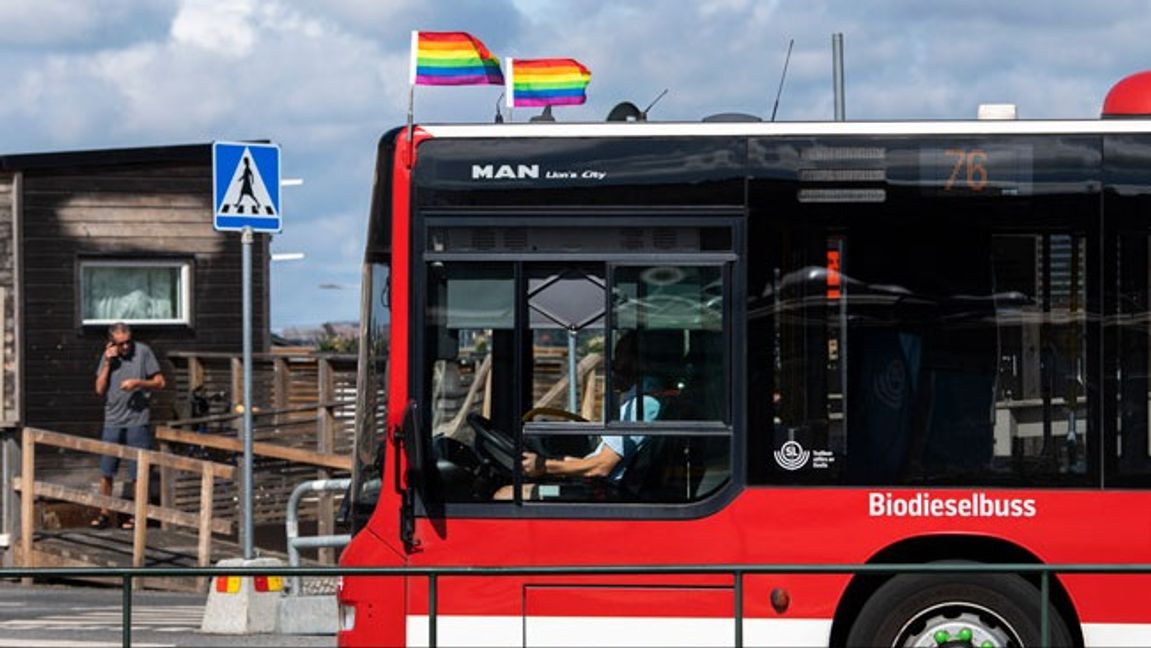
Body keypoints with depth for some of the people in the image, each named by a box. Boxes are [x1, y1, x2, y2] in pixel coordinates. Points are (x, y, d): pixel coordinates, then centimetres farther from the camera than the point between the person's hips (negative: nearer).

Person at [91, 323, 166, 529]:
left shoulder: (143, 352, -2)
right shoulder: (108, 357, 7)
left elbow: (160, 382, -1)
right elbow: (99, 390, 3)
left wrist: (138, 383, -16)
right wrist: (107, 363, -6)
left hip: (138, 421, -3)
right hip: (113, 421, 3)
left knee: (137, 473, 1)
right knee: (106, 471, 4)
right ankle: (104, 513, 14)